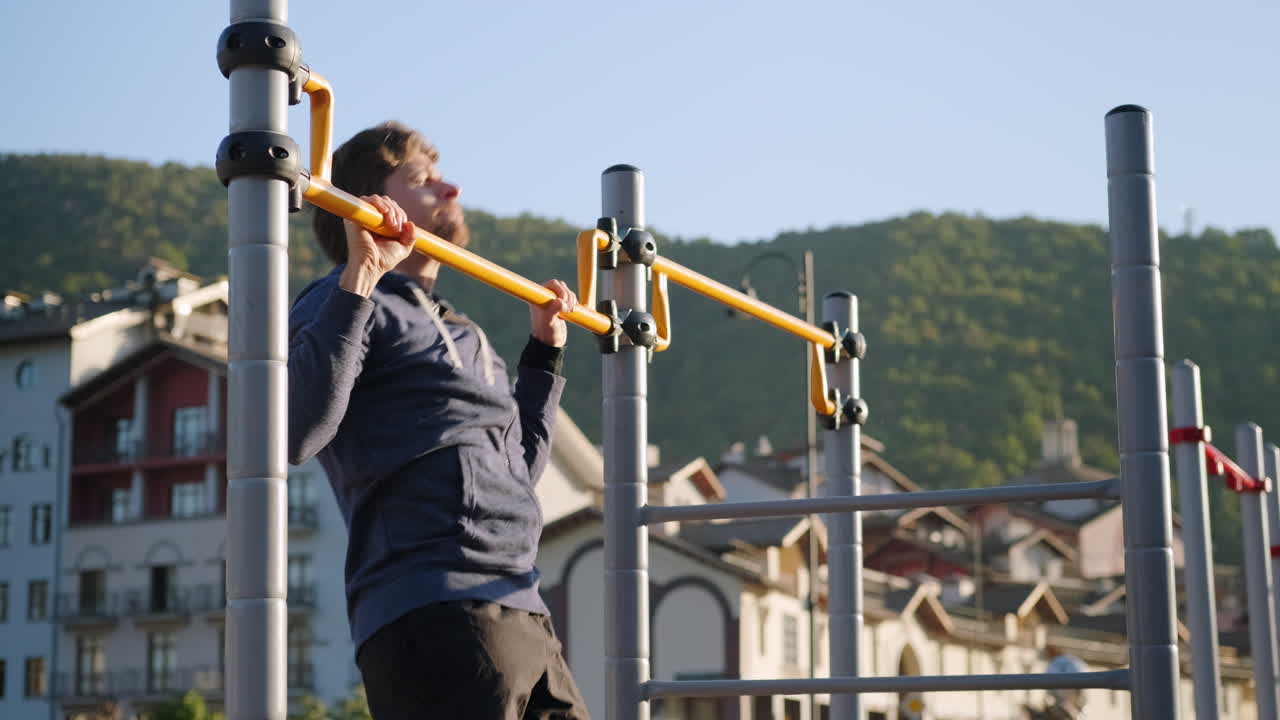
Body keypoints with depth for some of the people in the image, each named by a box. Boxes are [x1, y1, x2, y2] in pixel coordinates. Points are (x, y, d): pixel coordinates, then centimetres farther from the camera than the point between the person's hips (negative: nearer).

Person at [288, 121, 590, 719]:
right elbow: (295, 433, -19)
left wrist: (545, 351, 38)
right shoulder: (344, 305, 1)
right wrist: (359, 278, -19)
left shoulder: (458, 331, 28)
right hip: (435, 617, -9)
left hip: (522, 613, 9)